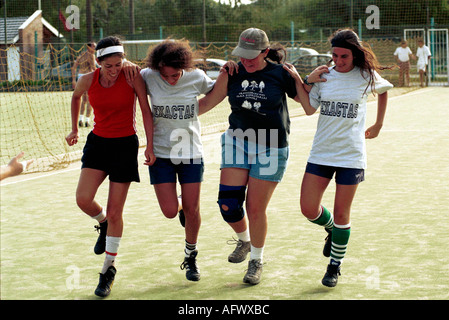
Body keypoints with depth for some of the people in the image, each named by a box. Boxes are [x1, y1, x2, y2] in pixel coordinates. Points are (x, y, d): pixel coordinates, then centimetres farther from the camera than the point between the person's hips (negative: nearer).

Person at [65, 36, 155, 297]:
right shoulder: (88, 81, -5)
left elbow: (146, 110, -7)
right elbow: (76, 97, 18)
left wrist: (150, 145, -10)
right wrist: (74, 129, 22)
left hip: (125, 145, -2)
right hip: (98, 141, 3)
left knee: (115, 212, -1)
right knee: (83, 199, -17)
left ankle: (109, 269, 15)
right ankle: (104, 223, 20)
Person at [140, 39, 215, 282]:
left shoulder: (196, 77, -7)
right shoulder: (148, 77, -10)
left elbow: (215, 91, 13)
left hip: (191, 152, 0)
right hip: (161, 153, 0)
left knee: (192, 210, 2)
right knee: (170, 211, -6)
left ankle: (191, 257, 26)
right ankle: (181, 207, 33)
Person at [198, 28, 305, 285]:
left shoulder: (281, 73, -6)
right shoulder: (232, 74, 0)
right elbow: (208, 102, 8)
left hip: (270, 148, -3)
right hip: (237, 142, 3)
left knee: (256, 208, 0)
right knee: (228, 203, -6)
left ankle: (257, 260, 23)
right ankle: (244, 240, 27)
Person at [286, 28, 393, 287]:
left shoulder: (366, 77, -1)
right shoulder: (324, 76, 2)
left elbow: (384, 91, 19)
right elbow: (309, 108, -4)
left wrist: (378, 126, 21)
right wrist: (297, 80, -9)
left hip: (351, 155, -2)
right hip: (321, 152, 2)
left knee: (342, 214, 2)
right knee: (309, 209, -2)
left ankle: (335, 266, 21)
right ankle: (332, 229, 32)